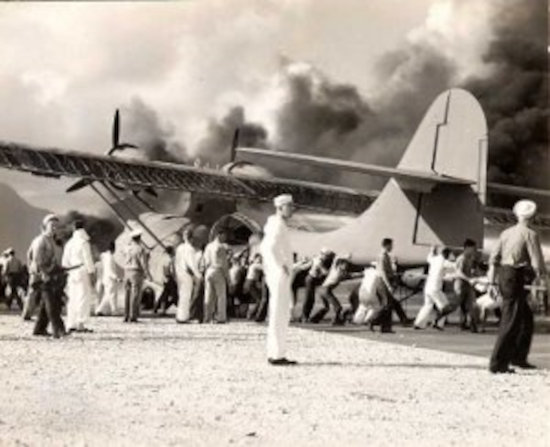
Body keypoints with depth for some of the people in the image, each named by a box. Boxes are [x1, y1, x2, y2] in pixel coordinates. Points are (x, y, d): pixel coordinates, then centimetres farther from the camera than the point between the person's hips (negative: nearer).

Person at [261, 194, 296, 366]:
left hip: (281, 276, 10)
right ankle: (277, 355, -6)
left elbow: (265, 248, 27)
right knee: (279, 315, -8)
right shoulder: (278, 225, -14)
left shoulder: (273, 224, 18)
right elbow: (271, 247, -29)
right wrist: (281, 266, -22)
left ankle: (274, 353, 16)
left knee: (281, 315, 12)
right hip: (280, 276, -10)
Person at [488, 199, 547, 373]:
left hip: (504, 276, 8)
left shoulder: (506, 233, 12)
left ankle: (518, 357, 23)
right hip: (516, 280, -8)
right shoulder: (530, 234, -8)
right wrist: (542, 273, 8)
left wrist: (491, 283, 13)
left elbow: (494, 259, 10)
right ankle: (497, 364, -5)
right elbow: (537, 263, -14)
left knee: (526, 319, 19)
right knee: (510, 323, -5)